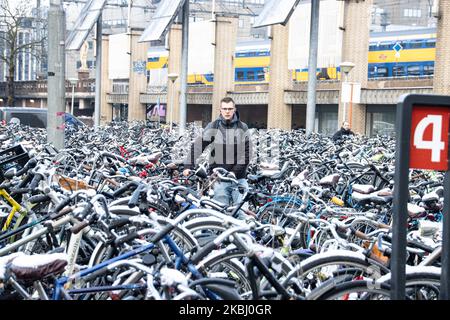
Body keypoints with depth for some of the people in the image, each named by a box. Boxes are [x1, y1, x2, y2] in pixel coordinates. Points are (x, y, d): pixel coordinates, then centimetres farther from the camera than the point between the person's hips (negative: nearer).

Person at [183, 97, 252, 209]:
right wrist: (188, 166, -15)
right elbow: (197, 146, -3)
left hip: (239, 178, 1)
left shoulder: (242, 128, 5)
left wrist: (234, 173, -9)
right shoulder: (213, 127, 3)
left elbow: (246, 154, 1)